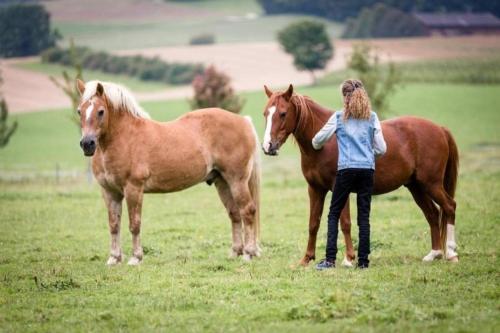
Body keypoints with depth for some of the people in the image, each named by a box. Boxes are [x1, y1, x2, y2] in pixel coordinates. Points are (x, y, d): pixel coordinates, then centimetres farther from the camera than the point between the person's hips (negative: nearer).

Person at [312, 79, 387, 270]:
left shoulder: (339, 117, 1)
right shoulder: (372, 118, 5)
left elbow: (318, 139, 8)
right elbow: (382, 149, 3)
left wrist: (317, 146, 31)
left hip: (346, 170, -2)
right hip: (367, 169, 2)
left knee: (334, 214, 5)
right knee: (364, 216, 6)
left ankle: (330, 259, -4)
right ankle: (363, 260, 3)